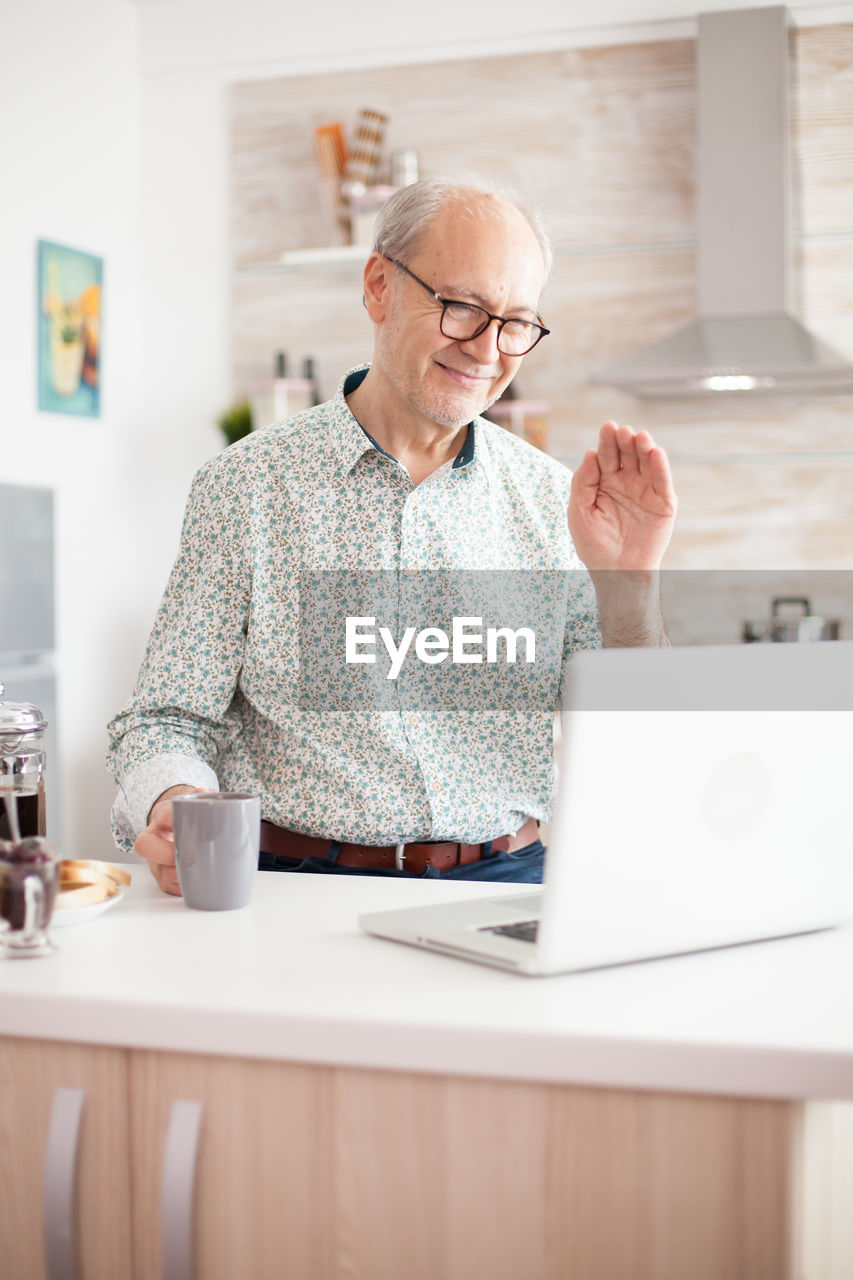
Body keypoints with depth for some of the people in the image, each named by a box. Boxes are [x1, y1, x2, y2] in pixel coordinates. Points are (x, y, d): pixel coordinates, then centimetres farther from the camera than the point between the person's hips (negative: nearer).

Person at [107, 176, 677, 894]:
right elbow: (169, 721, 4)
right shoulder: (244, 487, 2)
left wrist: (628, 586, -9)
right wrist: (170, 804, -18)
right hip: (299, 886, 2)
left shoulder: (558, 503, 7)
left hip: (506, 879, -1)